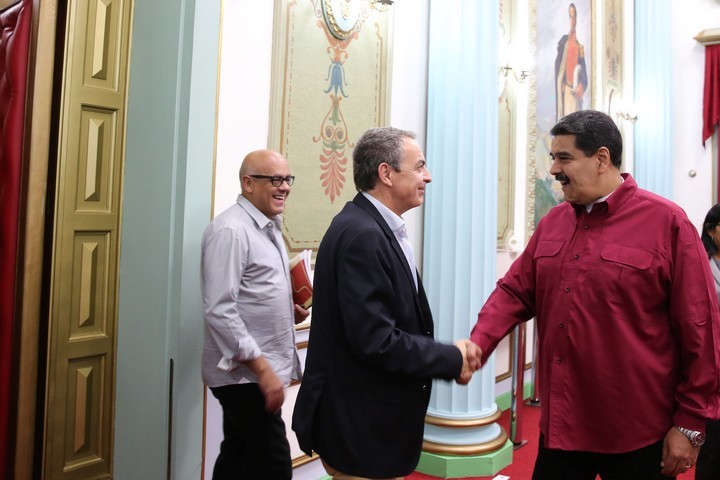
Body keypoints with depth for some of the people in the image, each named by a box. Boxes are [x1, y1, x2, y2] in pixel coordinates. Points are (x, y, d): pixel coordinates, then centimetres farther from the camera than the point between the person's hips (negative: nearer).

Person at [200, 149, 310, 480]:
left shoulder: (269, 227, 12)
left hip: (254, 372, 9)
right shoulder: (231, 230, -16)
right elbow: (219, 310, -22)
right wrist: (262, 368, -21)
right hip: (245, 373, -9)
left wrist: (290, 310, 3)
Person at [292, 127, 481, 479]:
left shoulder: (377, 228, 6)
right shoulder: (361, 235, -23)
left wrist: (448, 358, -4)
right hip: (360, 424, -9)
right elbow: (376, 341, -27)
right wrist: (453, 359, -15)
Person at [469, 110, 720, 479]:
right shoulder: (552, 223, 5)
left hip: (637, 434, -3)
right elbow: (514, 293, 3)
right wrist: (475, 348, -13)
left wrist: (690, 424, -6)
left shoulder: (667, 222, -9)